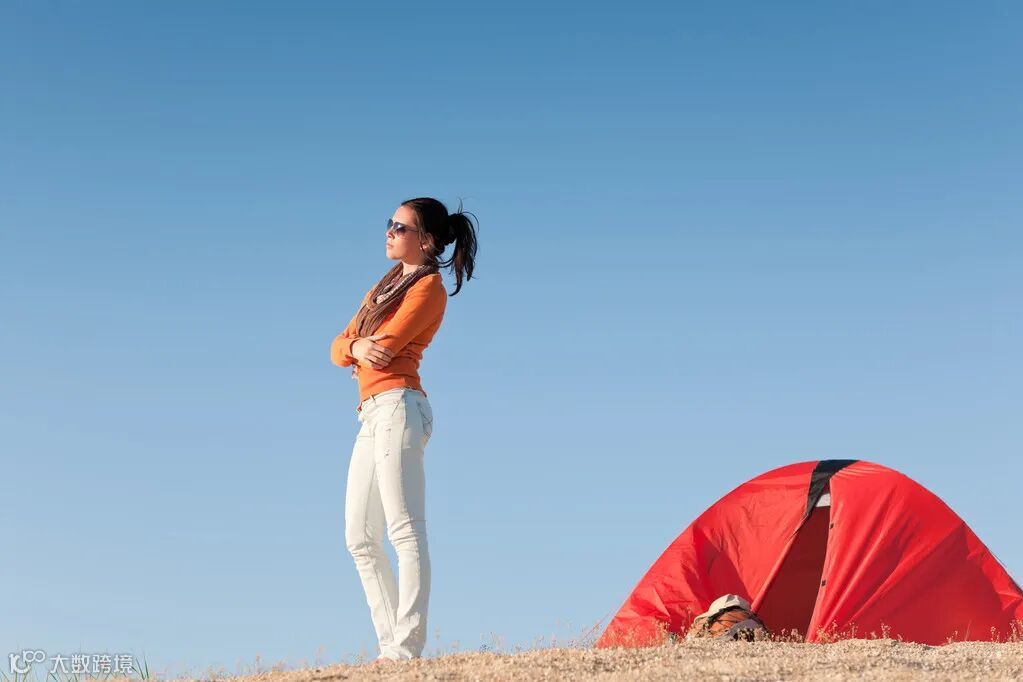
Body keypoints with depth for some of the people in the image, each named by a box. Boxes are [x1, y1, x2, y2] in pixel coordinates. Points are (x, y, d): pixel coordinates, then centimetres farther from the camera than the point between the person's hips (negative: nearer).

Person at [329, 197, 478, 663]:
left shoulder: (429, 286, -2)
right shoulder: (386, 284, 24)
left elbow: (387, 344, -13)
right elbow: (339, 348, 16)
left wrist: (364, 345, 9)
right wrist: (356, 347, -7)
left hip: (398, 407, -10)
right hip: (372, 414, 10)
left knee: (404, 531, -13)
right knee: (360, 540, 6)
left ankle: (406, 649, -17)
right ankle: (391, 645, 7)